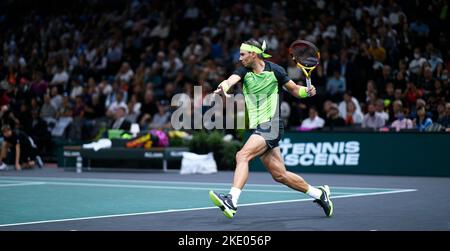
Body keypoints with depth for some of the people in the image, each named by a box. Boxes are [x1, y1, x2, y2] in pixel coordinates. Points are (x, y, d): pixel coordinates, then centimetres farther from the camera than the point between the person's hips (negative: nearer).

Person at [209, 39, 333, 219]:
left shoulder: (275, 70, -2)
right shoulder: (244, 71, 8)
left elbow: (294, 89, 10)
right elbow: (231, 80, -14)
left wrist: (308, 91, -11)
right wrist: (224, 86, -37)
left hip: (271, 126, -6)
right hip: (258, 128, 6)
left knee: (242, 156, -26)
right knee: (279, 175, 9)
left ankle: (232, 200, -36)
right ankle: (319, 193, 25)